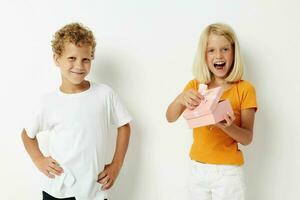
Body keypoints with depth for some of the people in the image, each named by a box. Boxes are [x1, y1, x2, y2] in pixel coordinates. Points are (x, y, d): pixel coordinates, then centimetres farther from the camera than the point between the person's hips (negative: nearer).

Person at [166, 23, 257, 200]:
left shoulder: (245, 89, -9)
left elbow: (247, 138, -8)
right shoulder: (195, 86, 1)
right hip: (197, 168, 3)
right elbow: (170, 118, -9)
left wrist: (228, 126, -28)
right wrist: (181, 99, -29)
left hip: (228, 171, -3)